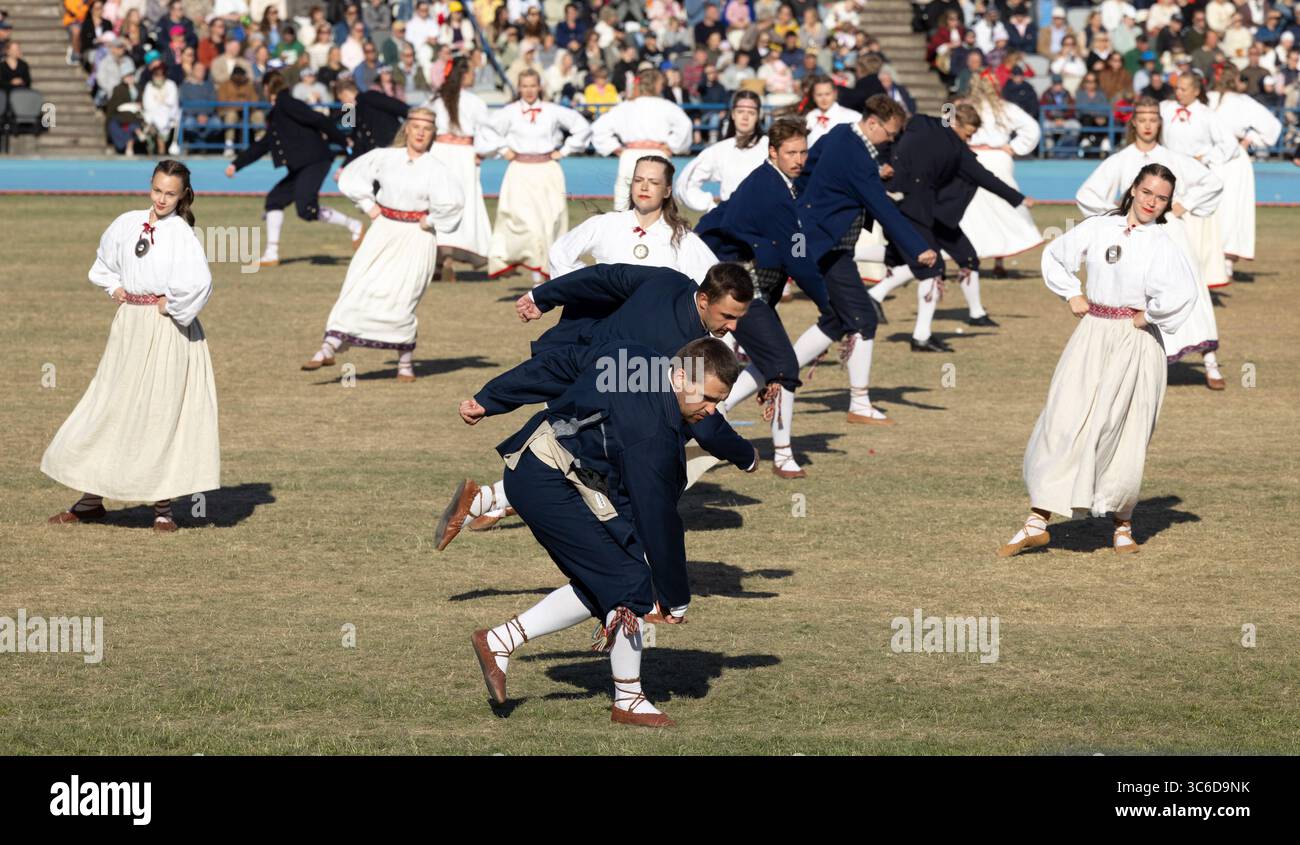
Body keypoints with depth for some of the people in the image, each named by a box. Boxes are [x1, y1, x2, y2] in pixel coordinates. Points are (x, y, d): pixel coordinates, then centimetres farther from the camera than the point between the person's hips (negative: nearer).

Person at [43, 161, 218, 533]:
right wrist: (114, 287, 9)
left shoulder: (181, 233, -11)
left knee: (161, 412, -1)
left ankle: (163, 506, 9)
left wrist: (171, 304, -16)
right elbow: (104, 262, 25)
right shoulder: (127, 224, 5)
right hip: (129, 327, 5)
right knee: (111, 407, 8)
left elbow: (199, 281, -27)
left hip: (167, 331, -5)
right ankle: (92, 499, 17)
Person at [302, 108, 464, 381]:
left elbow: (453, 201, -22)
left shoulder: (435, 169, -7)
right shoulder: (385, 157, 2)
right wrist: (368, 205, 5)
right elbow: (351, 176, 12)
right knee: (357, 290, -4)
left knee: (400, 301, -3)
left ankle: (405, 361, 14)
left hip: (416, 238, -3)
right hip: (383, 232, 3)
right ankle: (329, 348, -6)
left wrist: (430, 221, -13)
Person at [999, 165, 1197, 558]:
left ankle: (1123, 524, 20)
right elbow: (1054, 255, 19)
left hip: (1135, 344, -3)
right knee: (1063, 421, -2)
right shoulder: (1098, 228, 4)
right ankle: (1037, 523, -1)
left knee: (1124, 433, 2)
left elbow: (1181, 294, -25)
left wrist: (1147, 317, -14)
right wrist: (1072, 294, 9)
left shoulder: (1162, 245, -8)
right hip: (1092, 337, 3)